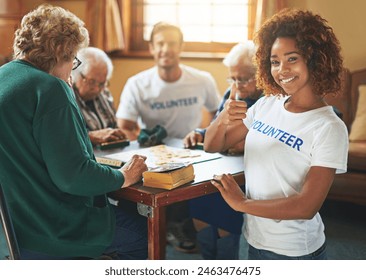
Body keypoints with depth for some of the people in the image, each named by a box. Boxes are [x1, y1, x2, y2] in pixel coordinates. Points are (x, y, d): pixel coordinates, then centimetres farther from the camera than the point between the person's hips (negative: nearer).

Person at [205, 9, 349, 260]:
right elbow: (213, 146, 0)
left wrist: (243, 203, -17)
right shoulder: (266, 105, -3)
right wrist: (223, 119, -20)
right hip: (255, 241, 5)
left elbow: (307, 207, -23)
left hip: (294, 252, -5)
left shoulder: (329, 128, -19)